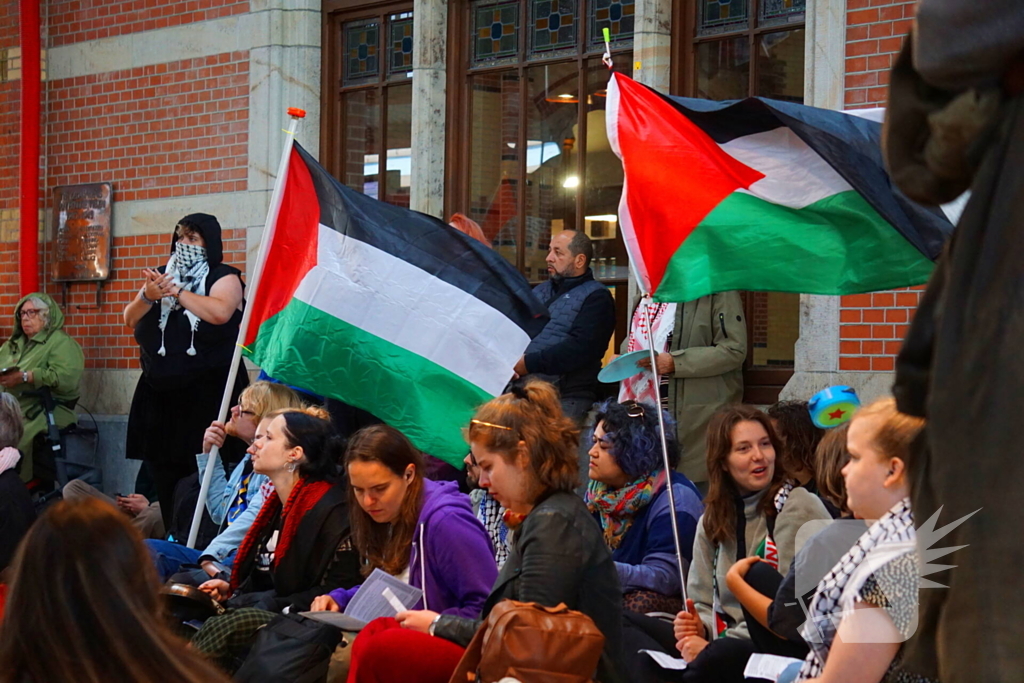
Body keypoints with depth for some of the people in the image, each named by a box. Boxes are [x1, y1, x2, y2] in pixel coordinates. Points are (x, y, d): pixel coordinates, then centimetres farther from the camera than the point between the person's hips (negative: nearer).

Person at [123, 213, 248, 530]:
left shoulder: (223, 277, 1)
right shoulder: (163, 276, 17)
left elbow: (220, 312, -19)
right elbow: (130, 320, 9)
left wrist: (176, 292, -14)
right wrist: (148, 296, -11)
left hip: (207, 394, -6)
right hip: (160, 394, 6)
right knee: (163, 474, 2)